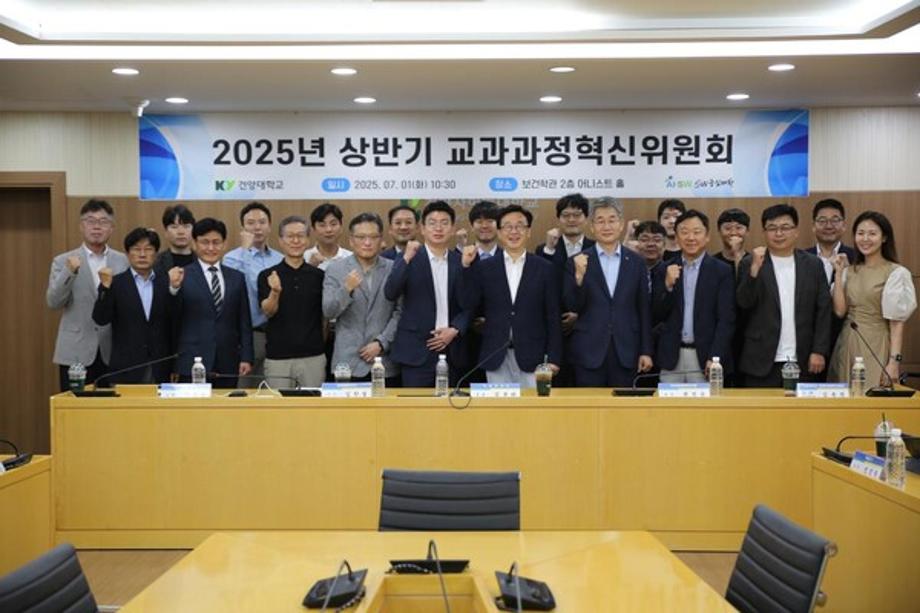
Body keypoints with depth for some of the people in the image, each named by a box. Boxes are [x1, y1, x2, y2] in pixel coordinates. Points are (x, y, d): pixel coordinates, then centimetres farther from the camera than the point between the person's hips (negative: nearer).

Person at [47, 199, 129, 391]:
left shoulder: (122, 261, 8)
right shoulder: (63, 261, 3)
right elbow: (53, 302, -8)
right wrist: (70, 272, -20)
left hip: (113, 353, 1)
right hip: (76, 353, -1)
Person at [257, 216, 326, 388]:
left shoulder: (318, 275, 5)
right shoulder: (267, 275, 2)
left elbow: (326, 315, 12)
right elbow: (268, 311, -9)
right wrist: (275, 292, -27)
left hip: (313, 356, 1)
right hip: (278, 358, -1)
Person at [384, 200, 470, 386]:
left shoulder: (461, 262, 8)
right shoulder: (409, 259, 0)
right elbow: (390, 294, -12)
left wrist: (455, 330, -6)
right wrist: (406, 258, -21)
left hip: (452, 350, 3)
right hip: (416, 350, -3)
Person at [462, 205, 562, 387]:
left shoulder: (544, 268, 4)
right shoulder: (484, 267, 6)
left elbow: (552, 317, 4)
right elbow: (471, 307, -1)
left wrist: (553, 358, -2)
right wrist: (467, 267, -7)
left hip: (531, 358, 0)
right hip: (495, 358, 1)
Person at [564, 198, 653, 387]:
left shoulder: (636, 262, 7)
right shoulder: (578, 262, 2)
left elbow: (644, 310, 8)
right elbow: (573, 307, -3)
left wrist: (646, 351, 4)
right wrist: (579, 276, -18)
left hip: (626, 353, 1)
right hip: (589, 353, -1)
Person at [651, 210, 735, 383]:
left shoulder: (722, 271, 1)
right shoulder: (666, 271, 9)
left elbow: (726, 320, -3)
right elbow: (656, 316, 6)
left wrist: (714, 359, -13)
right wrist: (668, 285, -10)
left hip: (704, 359, -2)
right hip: (671, 359, 2)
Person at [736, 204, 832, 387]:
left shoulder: (813, 265, 7)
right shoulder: (750, 264, 2)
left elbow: (823, 311, 5)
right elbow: (744, 303, -9)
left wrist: (819, 351, -3)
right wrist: (755, 268, -21)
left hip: (803, 363, 2)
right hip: (761, 364, -1)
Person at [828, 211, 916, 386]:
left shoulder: (896, 273, -6)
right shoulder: (850, 271, 9)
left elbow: (897, 323, -9)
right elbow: (840, 311, -1)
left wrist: (894, 361, -16)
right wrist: (838, 273, -3)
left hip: (876, 346, -5)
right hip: (847, 345, 5)